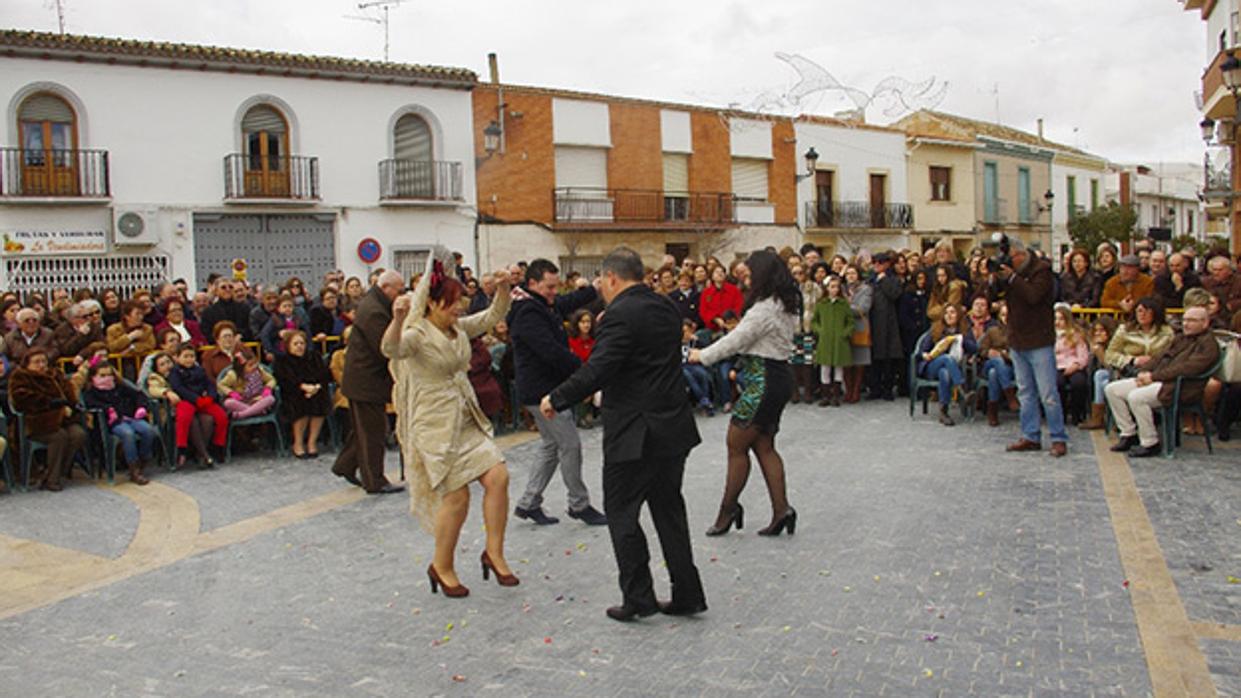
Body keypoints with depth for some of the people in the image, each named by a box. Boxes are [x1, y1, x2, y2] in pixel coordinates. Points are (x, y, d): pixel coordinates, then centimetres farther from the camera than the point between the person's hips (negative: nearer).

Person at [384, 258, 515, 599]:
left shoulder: (459, 328, 8)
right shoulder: (417, 334, -16)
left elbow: (493, 316, 13)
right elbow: (391, 349, -36)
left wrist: (503, 287, -5)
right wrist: (398, 320, -55)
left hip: (468, 421, 7)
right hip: (436, 425, -7)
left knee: (498, 477, -4)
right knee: (456, 497, -2)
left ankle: (494, 552, 10)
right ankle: (442, 567, 19)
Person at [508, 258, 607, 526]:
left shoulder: (546, 306, 11)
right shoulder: (528, 314, -20)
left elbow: (570, 302, 31)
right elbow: (552, 352, -27)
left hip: (548, 389, 11)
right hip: (541, 391, -11)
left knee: (551, 445, 15)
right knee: (570, 445, -4)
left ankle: (528, 503, 21)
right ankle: (579, 505, 9)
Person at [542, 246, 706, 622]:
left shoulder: (620, 316, -17)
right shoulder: (667, 308, 9)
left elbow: (595, 371, -23)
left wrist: (555, 400, -10)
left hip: (635, 433, -8)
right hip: (674, 428, 8)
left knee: (622, 512, 5)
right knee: (669, 510, 15)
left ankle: (638, 597, 8)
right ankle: (687, 595, 19)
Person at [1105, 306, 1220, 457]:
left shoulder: (1208, 343, -6)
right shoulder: (1181, 338, 23)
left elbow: (1188, 368, -20)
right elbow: (1161, 358, 21)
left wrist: (1154, 376, -21)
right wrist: (1144, 372, 0)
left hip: (1180, 386, -10)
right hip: (1158, 379, 10)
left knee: (1136, 397, -32)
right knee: (1112, 389, -1)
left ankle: (1150, 443, -18)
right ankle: (1128, 433, 4)